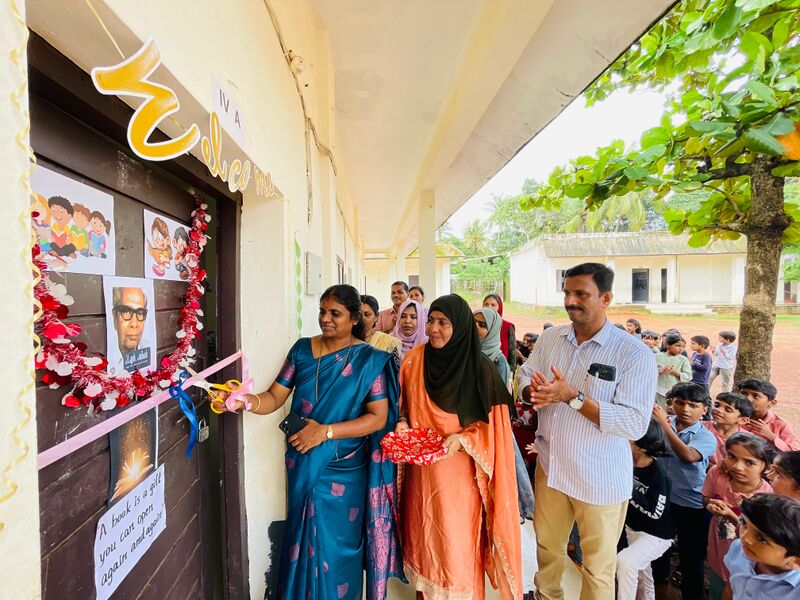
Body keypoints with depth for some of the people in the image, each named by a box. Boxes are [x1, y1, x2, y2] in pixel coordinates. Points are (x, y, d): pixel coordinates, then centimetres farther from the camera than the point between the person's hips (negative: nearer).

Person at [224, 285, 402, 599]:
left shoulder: (370, 360, -11)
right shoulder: (302, 349, -1)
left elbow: (378, 417, -14)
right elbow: (275, 397, -4)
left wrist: (326, 431, -22)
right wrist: (247, 400, -25)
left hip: (343, 469, -3)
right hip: (302, 463, 3)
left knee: (336, 543, 13)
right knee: (303, 537, 20)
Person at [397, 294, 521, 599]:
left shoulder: (481, 369, -13)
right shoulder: (414, 359, -3)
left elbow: (493, 424, -7)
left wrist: (461, 440, -21)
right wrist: (402, 423, -10)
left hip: (459, 474, -3)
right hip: (420, 471, 3)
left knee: (457, 542, 11)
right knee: (423, 536, 19)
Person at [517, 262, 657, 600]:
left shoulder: (635, 354, -18)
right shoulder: (550, 337, -2)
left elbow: (636, 424, -23)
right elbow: (524, 376, 5)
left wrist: (572, 397, -30)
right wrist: (534, 393, -18)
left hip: (600, 478, -4)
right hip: (550, 467, 5)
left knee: (598, 566, 18)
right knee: (546, 546, 26)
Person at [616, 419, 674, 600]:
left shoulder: (657, 474, -27)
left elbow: (655, 512, -28)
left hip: (656, 535, -7)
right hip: (632, 528, 7)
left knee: (624, 561, -25)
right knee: (640, 573, 27)